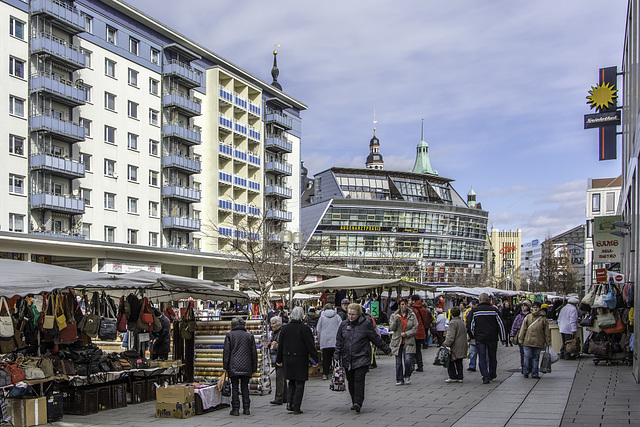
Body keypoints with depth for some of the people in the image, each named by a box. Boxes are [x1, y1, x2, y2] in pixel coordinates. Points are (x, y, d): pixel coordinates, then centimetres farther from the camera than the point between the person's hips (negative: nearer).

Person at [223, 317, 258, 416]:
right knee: (245, 387, 9)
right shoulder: (249, 336, 8)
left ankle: (235, 409, 1)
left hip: (233, 366, -2)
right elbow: (254, 352, 8)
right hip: (246, 367, 2)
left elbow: (226, 351, -3)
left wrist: (225, 366, 1)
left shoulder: (229, 335, 1)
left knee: (234, 387, 2)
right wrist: (254, 367, 13)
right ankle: (246, 408, 9)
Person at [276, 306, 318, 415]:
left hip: (288, 358, 5)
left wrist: (279, 359, 18)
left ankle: (289, 402, 7)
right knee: (299, 383, 3)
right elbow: (310, 345, -11)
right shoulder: (304, 328, -12)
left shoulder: (285, 328, 4)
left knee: (292, 382, 20)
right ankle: (296, 408, 3)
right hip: (300, 359, -5)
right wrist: (315, 358, -4)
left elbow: (280, 345, 10)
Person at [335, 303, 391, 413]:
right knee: (351, 381, 8)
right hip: (347, 359, 4)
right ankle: (354, 402, 21)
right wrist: (337, 356, 7)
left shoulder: (366, 324, -4)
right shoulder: (344, 325, 7)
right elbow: (339, 342, 13)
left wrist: (387, 350, 11)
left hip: (361, 358, -4)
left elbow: (376, 339, 5)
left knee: (359, 379, -13)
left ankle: (358, 403, -14)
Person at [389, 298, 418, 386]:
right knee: (398, 362, 4)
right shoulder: (394, 315, 5)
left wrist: (406, 334, -10)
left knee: (408, 360, -11)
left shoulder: (412, 315, 4)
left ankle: (407, 376, 14)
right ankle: (399, 380, 15)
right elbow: (391, 328, 1)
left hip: (408, 342, -1)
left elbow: (415, 328, 2)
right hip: (397, 341, 1)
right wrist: (395, 321, -16)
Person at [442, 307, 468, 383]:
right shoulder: (462, 322, 14)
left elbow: (451, 336, -20)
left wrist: (446, 345, -18)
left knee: (451, 362, 1)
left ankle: (453, 377, 2)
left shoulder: (453, 323, -14)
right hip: (462, 347, 9)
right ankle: (460, 377, 13)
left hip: (455, 347, -9)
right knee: (459, 362, 12)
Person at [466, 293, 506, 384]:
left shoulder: (474, 311, -2)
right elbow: (501, 325, 1)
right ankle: (492, 375, 26)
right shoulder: (494, 310, -1)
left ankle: (485, 377, -4)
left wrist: (473, 336, 15)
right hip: (492, 338, 1)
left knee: (482, 358, 3)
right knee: (492, 357, 16)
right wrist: (503, 338, 8)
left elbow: (470, 325, 0)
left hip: (479, 339, -1)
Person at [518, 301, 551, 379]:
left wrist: (548, 342, 6)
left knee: (536, 358, 5)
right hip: (528, 341, 0)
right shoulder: (528, 317, 6)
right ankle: (526, 372, 14)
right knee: (527, 357, -2)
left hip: (538, 342, 0)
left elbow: (547, 331, 8)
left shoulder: (543, 318, 5)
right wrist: (521, 338, 5)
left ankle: (534, 373, 14)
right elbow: (523, 329, 9)